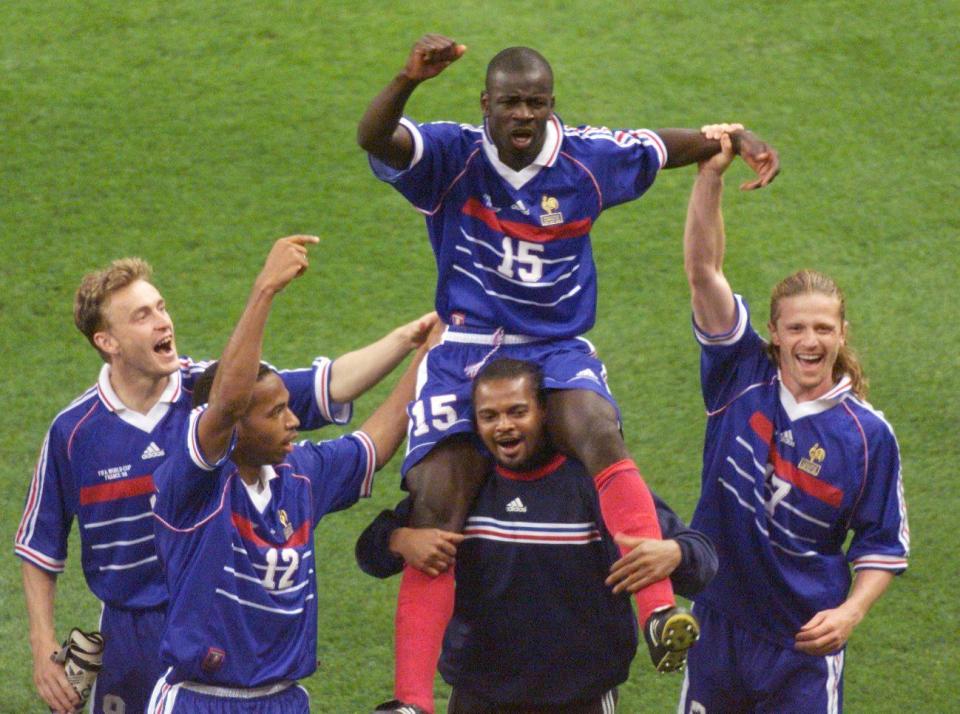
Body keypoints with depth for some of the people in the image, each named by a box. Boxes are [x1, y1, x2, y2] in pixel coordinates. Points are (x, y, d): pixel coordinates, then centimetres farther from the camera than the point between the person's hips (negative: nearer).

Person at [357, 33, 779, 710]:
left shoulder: (589, 159, 1)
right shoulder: (452, 155, -7)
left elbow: (679, 144, 17)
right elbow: (374, 139, -27)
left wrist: (741, 139, -1)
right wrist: (410, 79, -46)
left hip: (558, 350, 1)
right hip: (465, 352, -1)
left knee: (600, 432, -33)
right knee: (436, 511, -15)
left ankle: (659, 611, -41)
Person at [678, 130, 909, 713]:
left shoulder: (868, 434, -8)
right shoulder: (743, 376, -5)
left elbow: (884, 543, -1)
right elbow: (703, 271, -12)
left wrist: (851, 611, -18)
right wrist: (711, 176, -23)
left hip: (804, 643, -2)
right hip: (718, 622, 2)